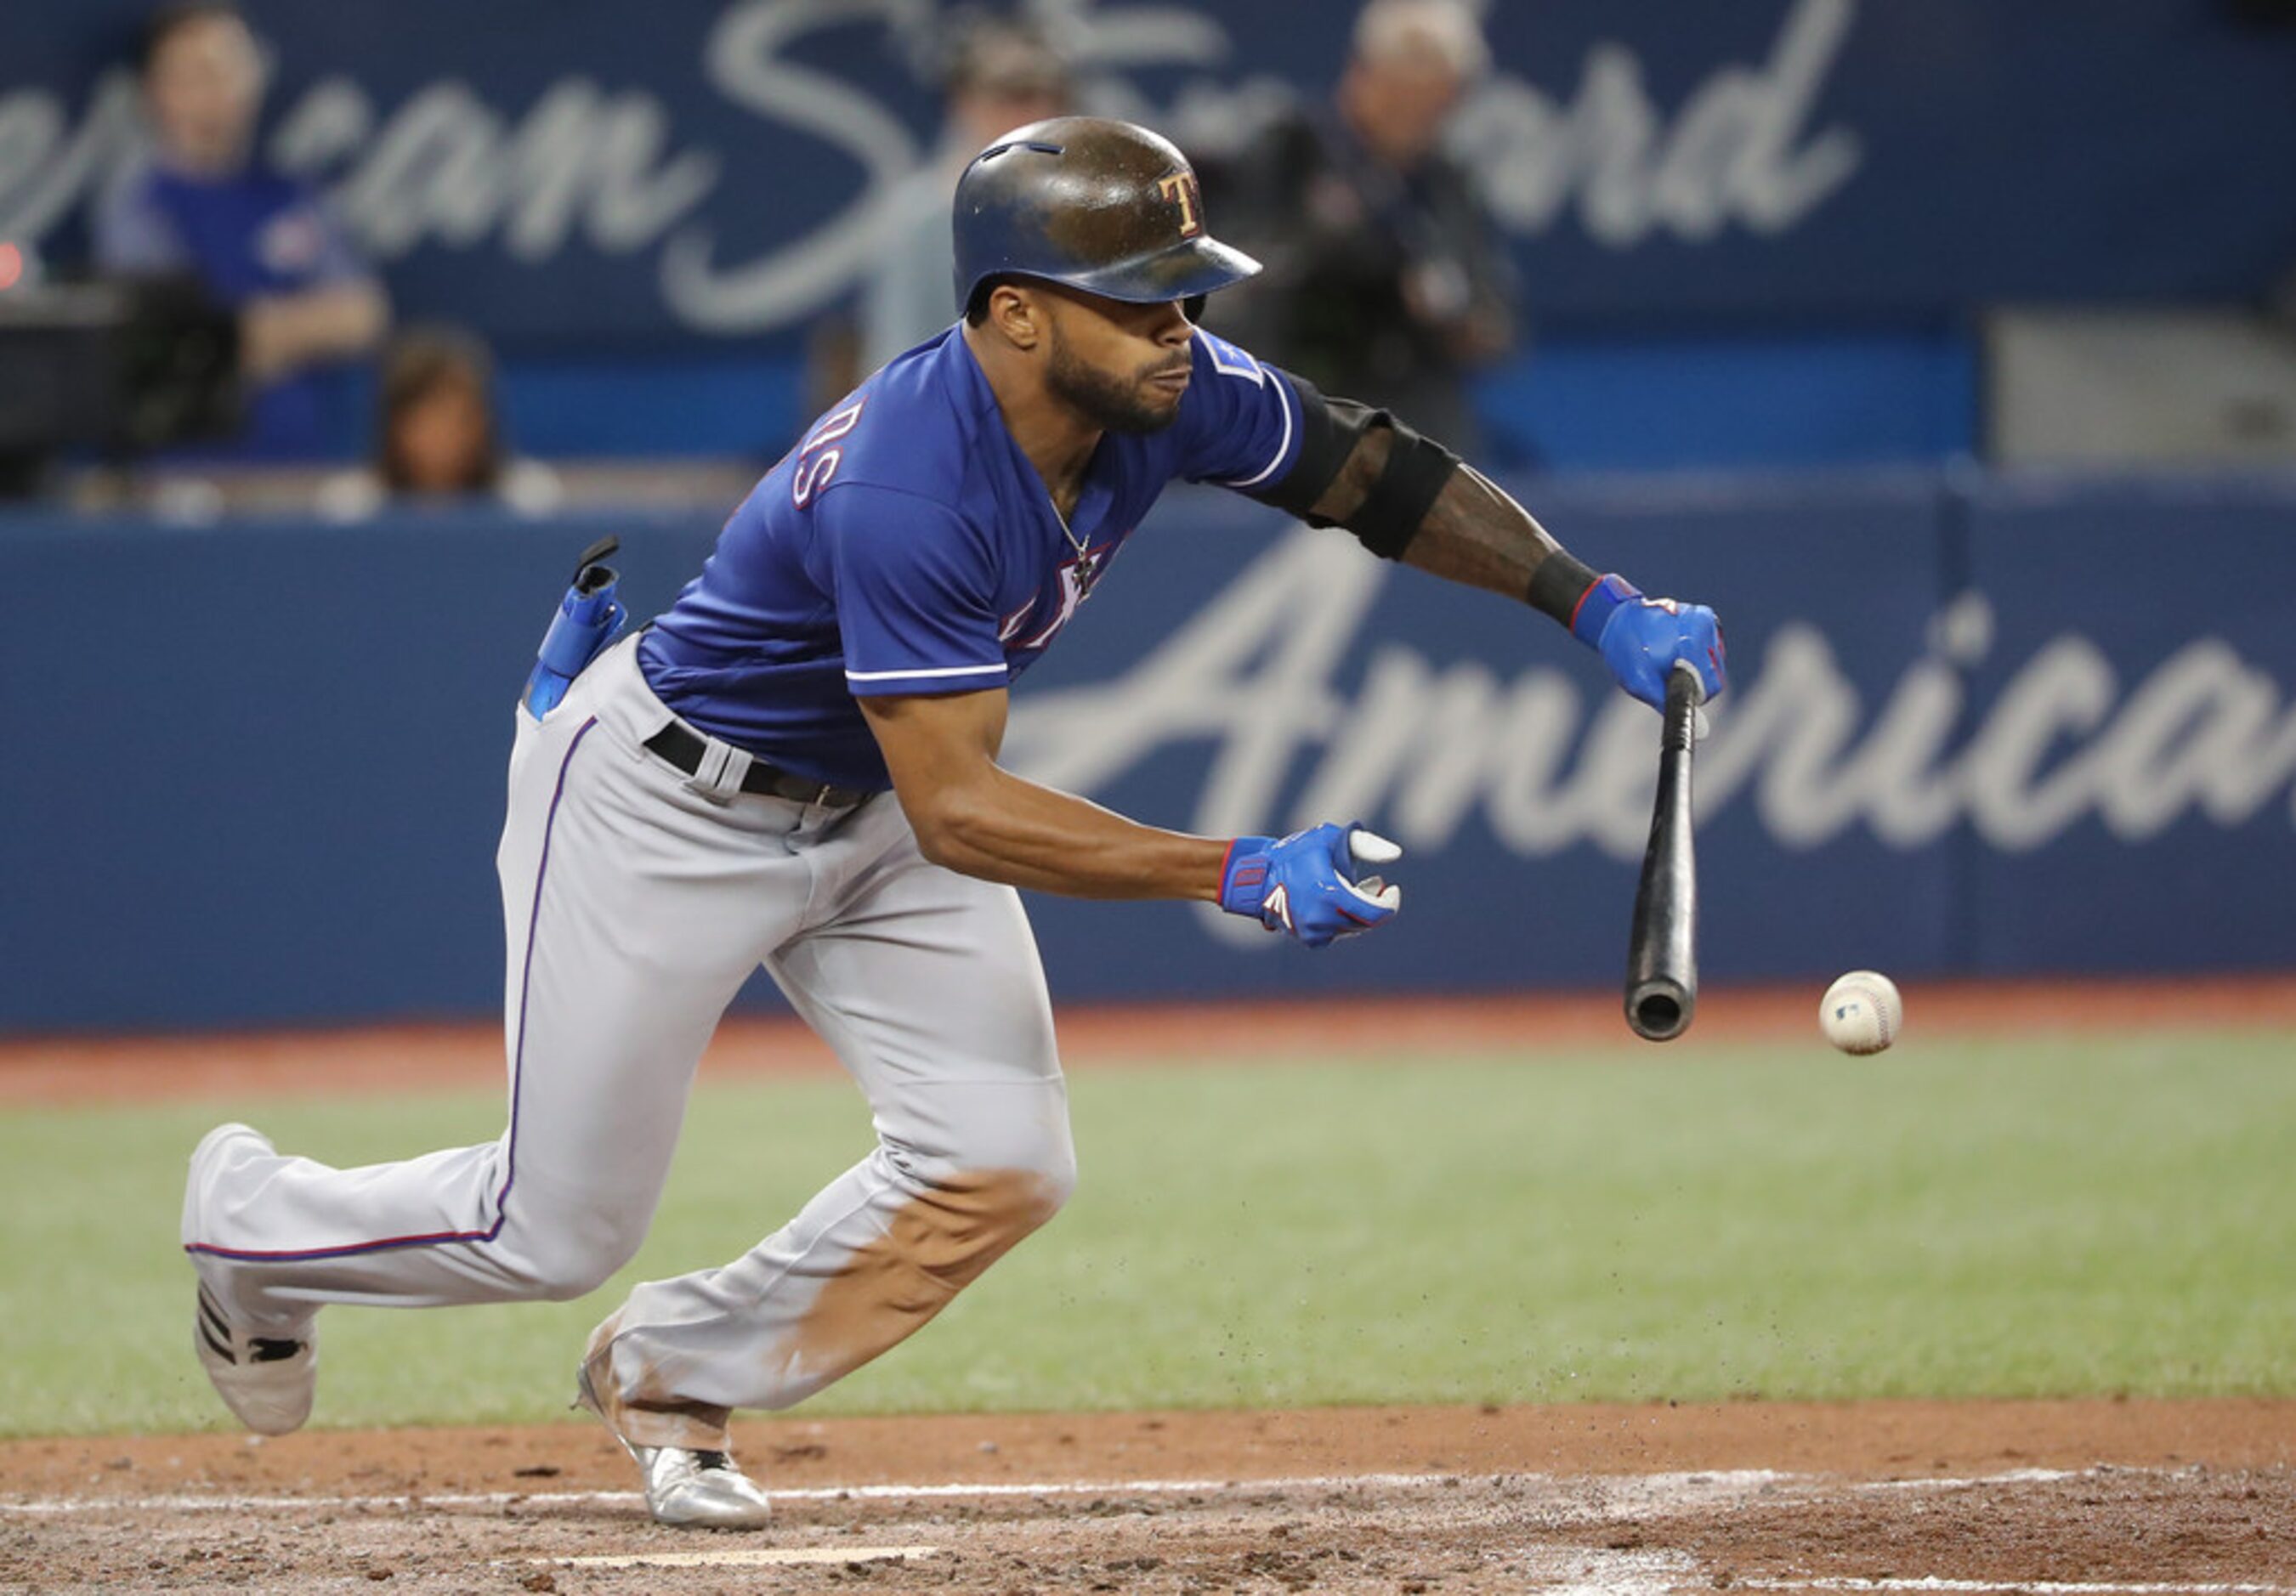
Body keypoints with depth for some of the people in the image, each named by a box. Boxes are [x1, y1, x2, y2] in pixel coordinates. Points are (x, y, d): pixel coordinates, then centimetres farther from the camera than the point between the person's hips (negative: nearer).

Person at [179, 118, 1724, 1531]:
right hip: (666, 807, -7)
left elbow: (1376, 468, -3)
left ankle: (673, 1376, 15)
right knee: (562, 1229, 1)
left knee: (1002, 1161, -7)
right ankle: (253, 1212, 32)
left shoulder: (1171, 395, -17)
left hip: (872, 812, 7)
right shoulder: (907, 490, -39)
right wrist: (1235, 875, -42)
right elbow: (959, 811, -39)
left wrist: (1595, 603, -13)